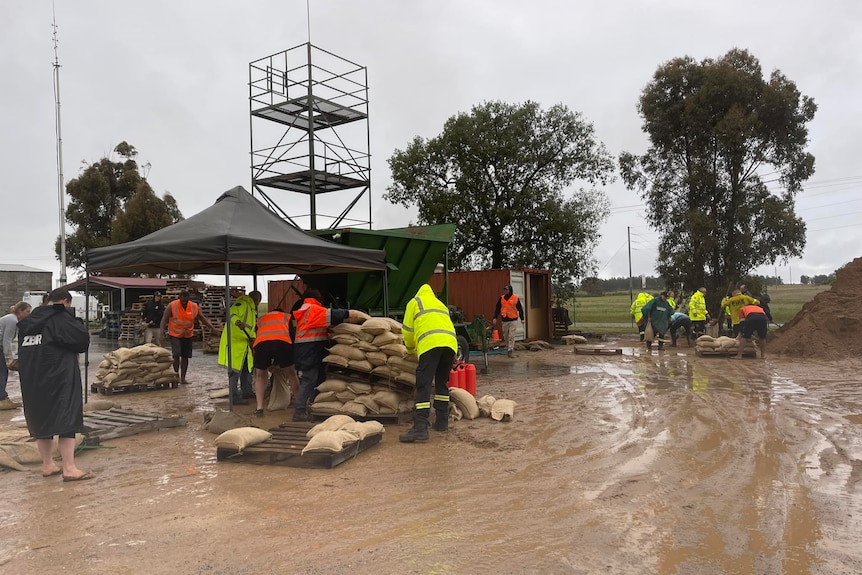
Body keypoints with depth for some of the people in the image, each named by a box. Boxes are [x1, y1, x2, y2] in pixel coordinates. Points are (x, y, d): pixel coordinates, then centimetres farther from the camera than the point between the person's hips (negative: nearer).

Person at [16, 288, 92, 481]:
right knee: (66, 419, -4)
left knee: (41, 418, 15)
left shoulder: (28, 321, 11)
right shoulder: (61, 318, -10)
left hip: (31, 379, 7)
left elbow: (22, 349, 16)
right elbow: (82, 340, -13)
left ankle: (48, 465, 24)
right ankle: (69, 468, -6)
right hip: (59, 377, -7)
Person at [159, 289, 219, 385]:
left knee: (185, 357, 5)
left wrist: (213, 328, 5)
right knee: (176, 355, -15)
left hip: (188, 335, 3)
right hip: (175, 335, -3)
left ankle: (183, 378, 15)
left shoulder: (195, 307, -4)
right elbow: (164, 320, -12)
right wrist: (161, 333, -21)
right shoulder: (172, 306, -12)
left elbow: (202, 319, 8)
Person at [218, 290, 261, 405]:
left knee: (247, 368, 18)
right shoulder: (242, 304, -8)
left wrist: (252, 338, 1)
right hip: (234, 341, -10)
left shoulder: (253, 311, 23)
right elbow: (231, 314, -25)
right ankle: (234, 398, -6)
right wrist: (237, 322, -44)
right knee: (235, 370, -8)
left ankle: (247, 392, 30)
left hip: (244, 344, 10)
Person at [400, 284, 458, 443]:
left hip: (430, 343, -6)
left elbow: (407, 330, 17)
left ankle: (420, 428, -19)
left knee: (423, 384, -10)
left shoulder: (415, 302, 22)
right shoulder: (441, 304, 37)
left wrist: (410, 350, 35)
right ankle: (442, 422, 22)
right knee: (442, 383, 20)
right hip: (450, 342, 6)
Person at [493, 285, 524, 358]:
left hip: (513, 320, -3)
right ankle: (508, 347, 25)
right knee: (506, 336, 10)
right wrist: (495, 317, 3)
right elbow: (497, 308, 9)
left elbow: (520, 309, 3)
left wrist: (522, 319, 3)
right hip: (504, 320, 3)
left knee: (511, 336, -10)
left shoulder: (516, 298, -2)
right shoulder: (501, 298, 6)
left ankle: (510, 350, -9)